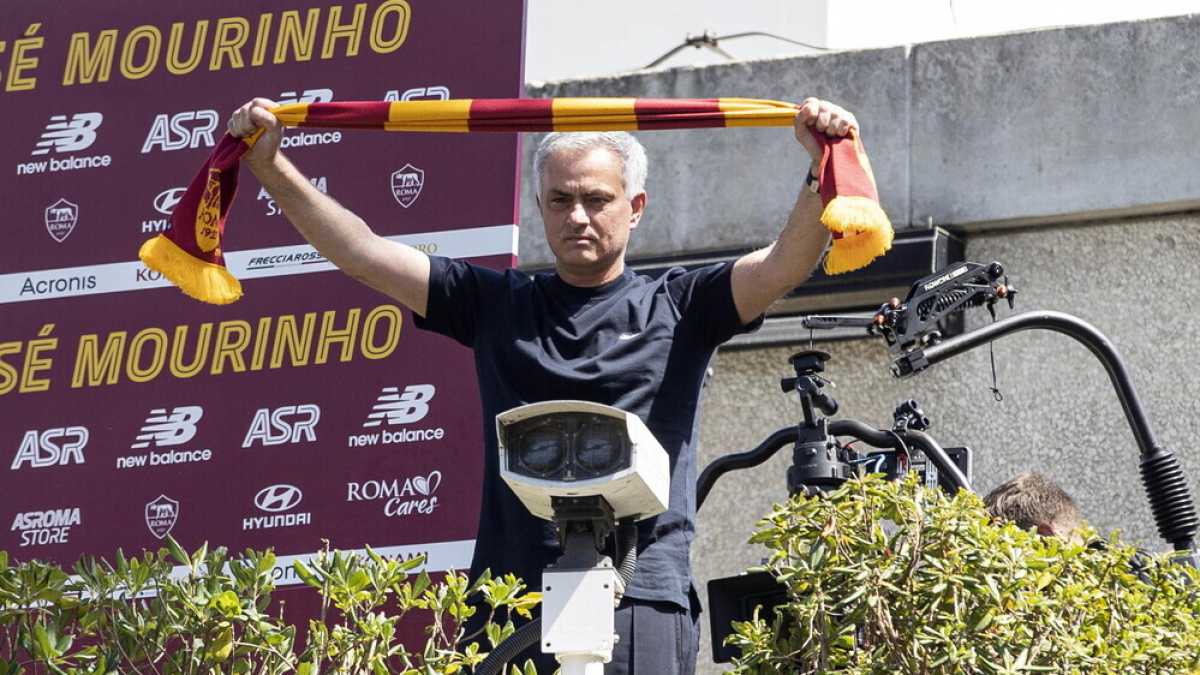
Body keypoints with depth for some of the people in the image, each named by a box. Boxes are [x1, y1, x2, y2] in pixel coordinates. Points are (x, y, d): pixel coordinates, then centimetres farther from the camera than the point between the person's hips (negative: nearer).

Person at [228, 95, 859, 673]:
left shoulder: (676, 308, 12)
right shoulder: (498, 304, 18)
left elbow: (783, 265, -3)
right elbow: (363, 254, 15)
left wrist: (823, 174, -21)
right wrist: (270, 167, 6)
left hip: (639, 599, -2)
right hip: (506, 600, 3)